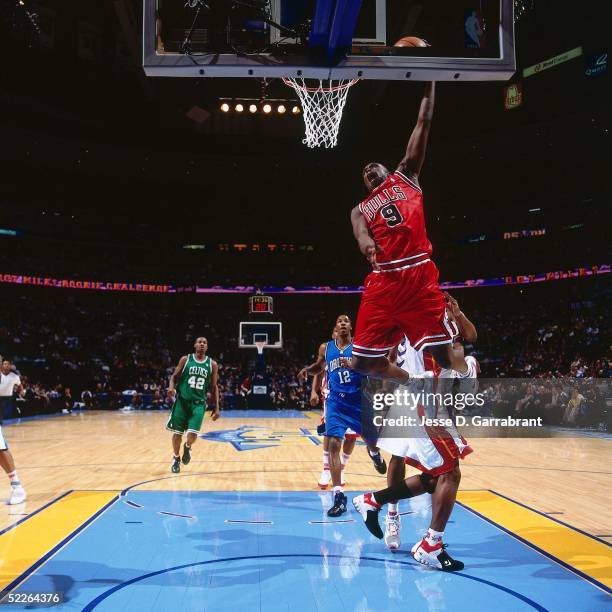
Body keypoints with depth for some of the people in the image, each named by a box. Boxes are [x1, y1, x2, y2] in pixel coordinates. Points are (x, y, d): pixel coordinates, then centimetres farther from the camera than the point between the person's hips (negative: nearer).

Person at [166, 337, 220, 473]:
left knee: (192, 434, -13)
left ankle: (187, 447, 23)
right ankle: (176, 458, 28)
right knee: (177, 433, 3)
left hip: (198, 403, 0)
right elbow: (175, 376, 7)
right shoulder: (185, 359, 2)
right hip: (182, 400, 0)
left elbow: (214, 387, 9)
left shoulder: (212, 364, 5)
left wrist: (216, 408, 4)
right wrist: (171, 387, -16)